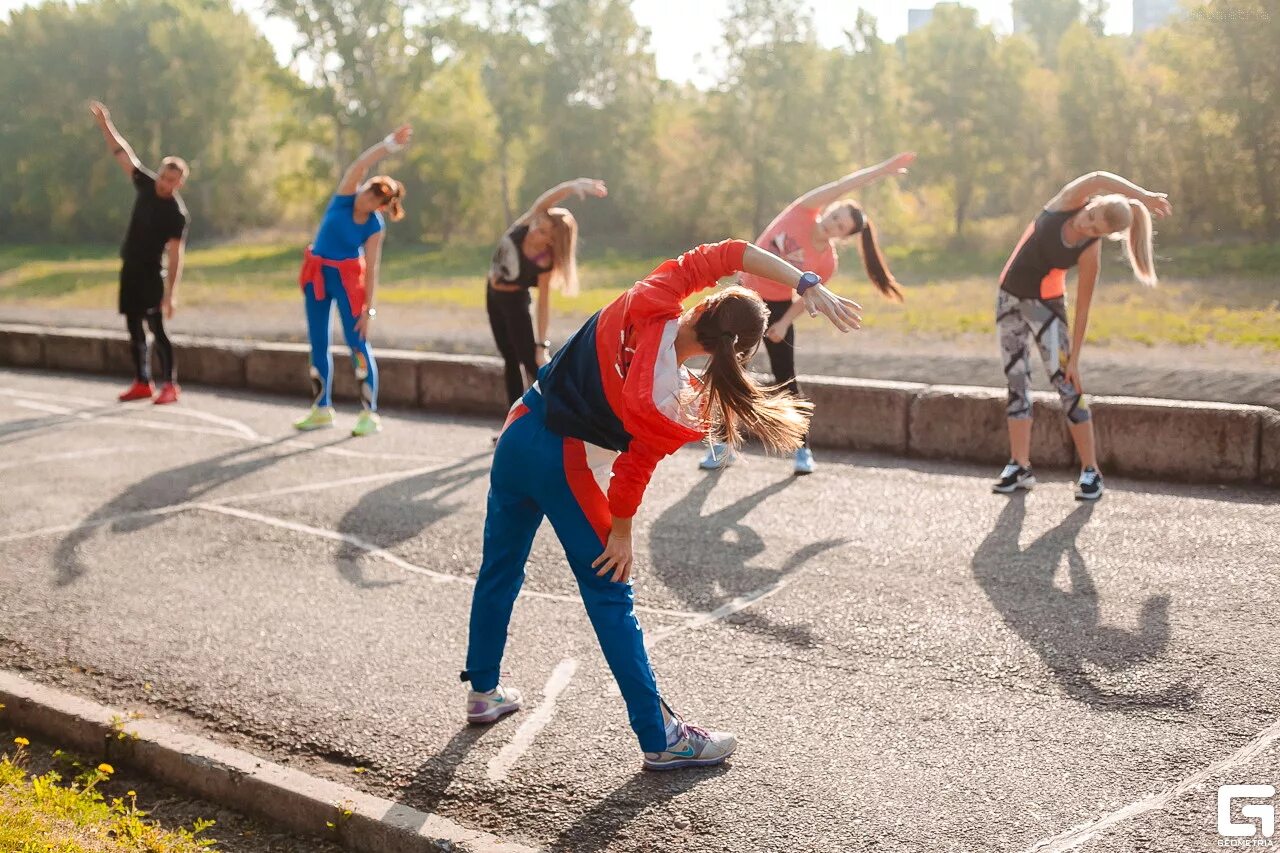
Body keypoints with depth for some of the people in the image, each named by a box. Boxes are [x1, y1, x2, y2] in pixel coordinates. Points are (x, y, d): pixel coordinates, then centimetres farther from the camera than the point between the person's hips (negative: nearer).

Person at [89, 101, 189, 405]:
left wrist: (171, 293, -25)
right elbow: (122, 153, 7)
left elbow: (175, 255, -20)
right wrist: (104, 124, 0)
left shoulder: (177, 214, -17)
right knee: (134, 327, 10)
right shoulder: (146, 184, 0)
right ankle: (142, 383, 17)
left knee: (157, 328, -12)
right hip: (129, 268, 7)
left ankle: (170, 385, -9)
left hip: (151, 272, -7)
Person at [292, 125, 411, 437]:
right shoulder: (345, 196, -9)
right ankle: (321, 409, 19)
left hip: (347, 277, -4)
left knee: (358, 342, -8)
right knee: (318, 343, 9)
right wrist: (390, 144, -35)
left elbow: (371, 270, -14)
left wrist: (369, 310, -17)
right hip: (317, 273, 4)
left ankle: (369, 412, -3)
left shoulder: (375, 227, -14)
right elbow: (359, 166, -25)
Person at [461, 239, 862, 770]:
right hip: (568, 467, -6)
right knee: (610, 600, 1)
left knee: (499, 569, 20)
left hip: (519, 433, 7)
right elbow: (634, 470, -15)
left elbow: (725, 254, -11)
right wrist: (621, 533, 1)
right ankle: (660, 737, 7)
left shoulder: (649, 303, -14)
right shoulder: (673, 411, -25)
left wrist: (808, 284, -16)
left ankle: (483, 692, 36)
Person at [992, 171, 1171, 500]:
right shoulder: (1066, 204, -13)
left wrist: (1074, 359, -15)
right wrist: (1142, 195, -34)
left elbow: (1082, 309, -14)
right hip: (1009, 297, 4)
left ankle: (1090, 471, -5)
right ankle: (1019, 466, 10)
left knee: (1065, 383, -9)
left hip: (1045, 304, -4)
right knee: (1016, 381, 5)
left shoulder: (1090, 254, -19)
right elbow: (1097, 179, -32)